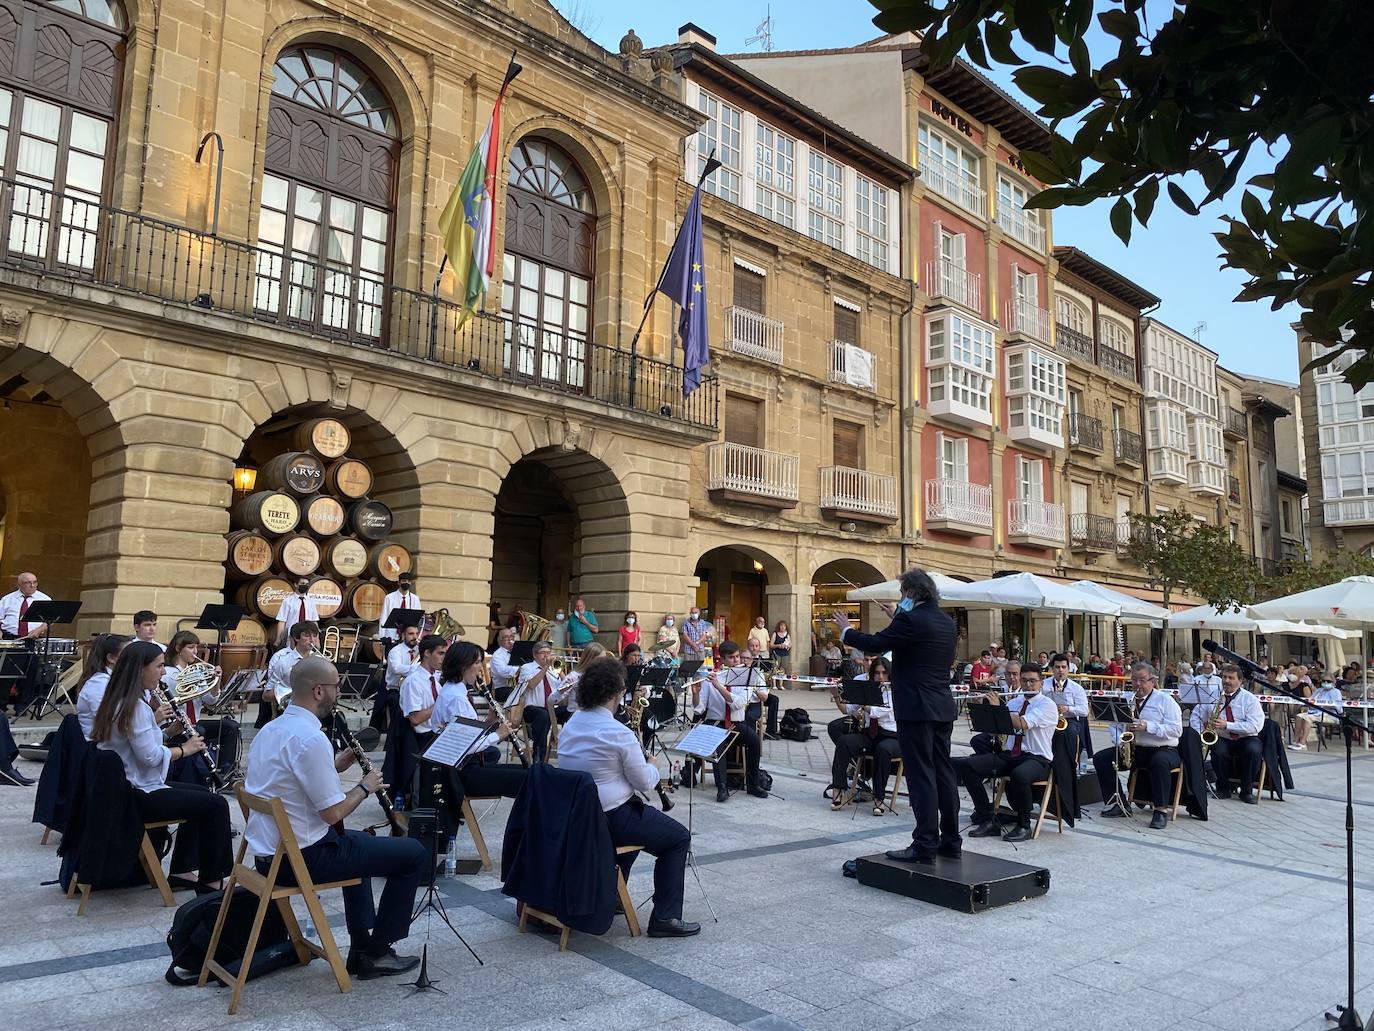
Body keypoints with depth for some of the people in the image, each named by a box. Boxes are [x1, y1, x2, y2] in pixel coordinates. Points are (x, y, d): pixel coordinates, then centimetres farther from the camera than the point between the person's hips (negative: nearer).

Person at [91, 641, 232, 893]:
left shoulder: (119, 702, 9)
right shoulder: (135, 707, -21)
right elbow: (150, 756, -25)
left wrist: (154, 721, 4)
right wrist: (185, 749, -11)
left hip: (128, 788, 10)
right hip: (140, 796, -10)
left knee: (203, 795, 20)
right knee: (216, 805, -9)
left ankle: (181, 870, 22)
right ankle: (210, 882, -1)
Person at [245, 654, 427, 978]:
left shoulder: (270, 730, 6)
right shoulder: (310, 738, -24)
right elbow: (333, 813, -22)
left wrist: (339, 764, 9)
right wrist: (366, 786, -5)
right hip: (301, 857, -10)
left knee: (359, 841, 34)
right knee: (414, 854, -1)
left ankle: (361, 945, 31)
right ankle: (377, 952, 10)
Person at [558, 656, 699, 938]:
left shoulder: (571, 725, 5)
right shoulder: (618, 733, -20)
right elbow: (645, 782, -11)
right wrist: (653, 767, 10)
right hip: (610, 818, -8)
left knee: (636, 818, 35)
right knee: (679, 838, 9)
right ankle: (665, 918, 6)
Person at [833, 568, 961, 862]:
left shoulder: (911, 620, -15)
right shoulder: (946, 622, 11)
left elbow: (874, 644, -14)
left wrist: (846, 631, 2)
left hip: (916, 708, -8)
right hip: (943, 708, 8)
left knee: (920, 775, -4)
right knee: (943, 772, 13)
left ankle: (925, 845, -1)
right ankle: (950, 841, 20)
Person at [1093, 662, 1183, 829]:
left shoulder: (1165, 700, -3)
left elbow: (1176, 729, -14)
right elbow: (1115, 724, 12)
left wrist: (1148, 726, -25)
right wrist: (1120, 742, -9)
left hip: (1162, 749, -5)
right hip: (1132, 749, 5)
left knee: (1159, 762, -39)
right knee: (1100, 759, -11)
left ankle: (1161, 810, -29)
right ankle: (1118, 804, -7)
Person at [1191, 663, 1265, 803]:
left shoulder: (1249, 699, -2)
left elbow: (1255, 726, -14)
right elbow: (1196, 715, 13)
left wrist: (1227, 725, -24)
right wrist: (1198, 735, -5)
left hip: (1246, 739, -1)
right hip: (1222, 739, 1)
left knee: (1253, 749, -34)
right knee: (1218, 751, -32)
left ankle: (1247, 791, -13)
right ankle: (1223, 789, -5)